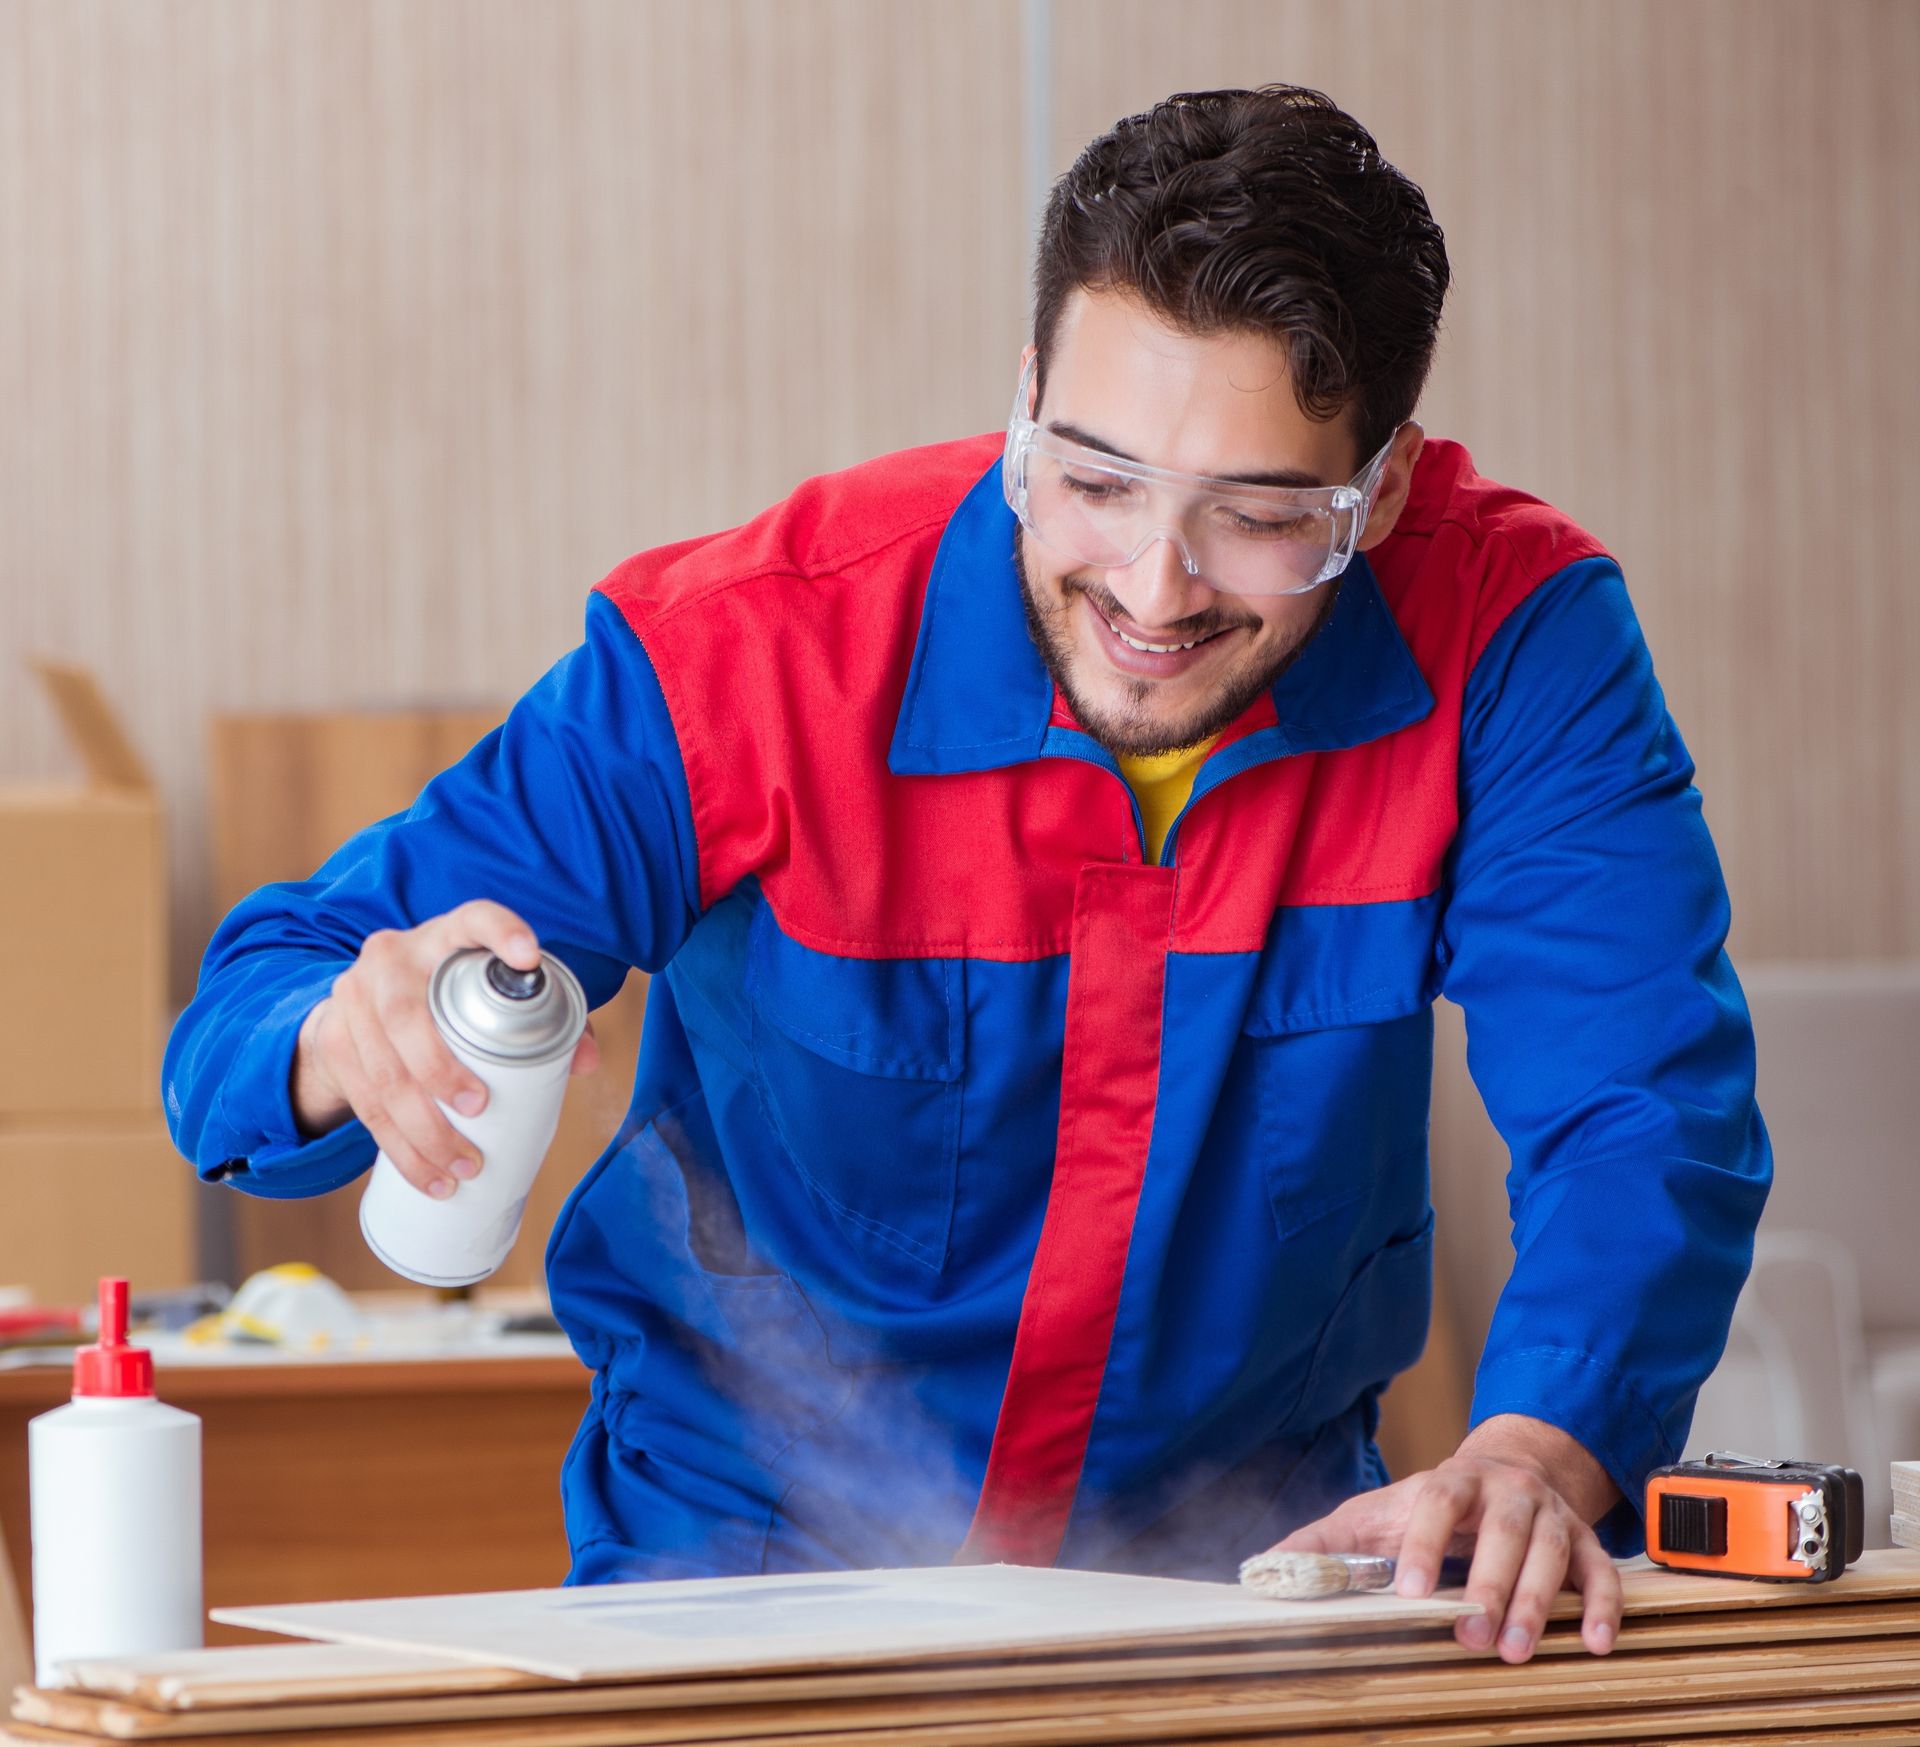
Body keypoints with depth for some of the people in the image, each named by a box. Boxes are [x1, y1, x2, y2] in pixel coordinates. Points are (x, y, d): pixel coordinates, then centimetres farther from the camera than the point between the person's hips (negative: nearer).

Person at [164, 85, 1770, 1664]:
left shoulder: (1505, 637, -15)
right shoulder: (747, 651, -17)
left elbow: (1644, 1108, -19)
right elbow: (253, 1019, -12)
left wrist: (1535, 1458, -39)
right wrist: (361, 1041, -38)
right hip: (750, 1579, -4)